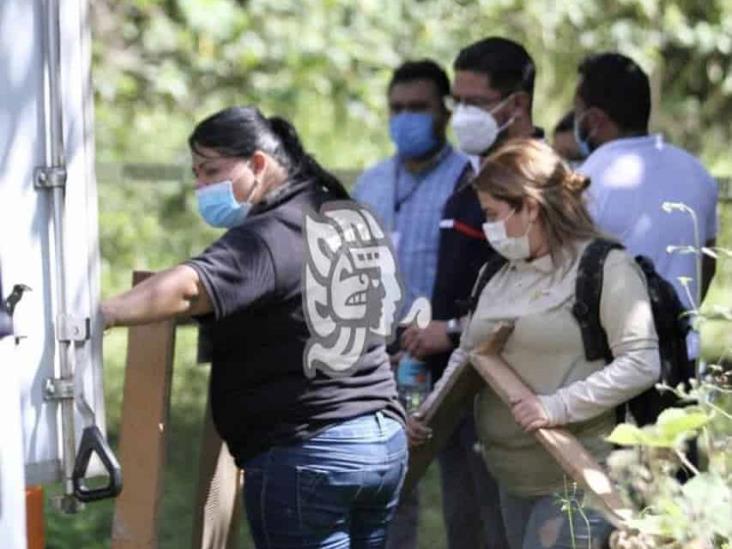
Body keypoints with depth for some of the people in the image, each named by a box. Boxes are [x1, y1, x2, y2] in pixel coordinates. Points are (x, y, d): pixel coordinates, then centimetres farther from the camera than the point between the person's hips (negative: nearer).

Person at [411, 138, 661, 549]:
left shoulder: (606, 267, -8)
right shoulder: (503, 277, 16)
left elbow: (641, 364, -16)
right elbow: (467, 355, 23)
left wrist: (559, 406, -22)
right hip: (513, 480, 8)